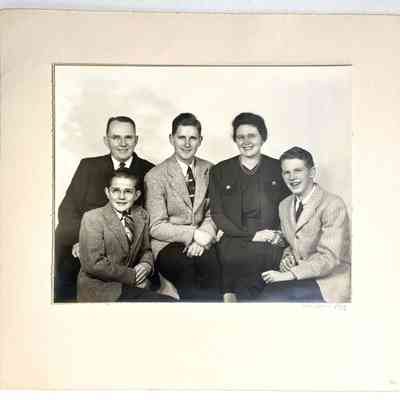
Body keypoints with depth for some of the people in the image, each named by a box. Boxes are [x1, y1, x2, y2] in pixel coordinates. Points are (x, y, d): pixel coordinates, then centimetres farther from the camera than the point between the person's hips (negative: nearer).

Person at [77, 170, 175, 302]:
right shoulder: (93, 218, -10)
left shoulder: (141, 216, 8)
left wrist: (146, 264, -5)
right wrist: (132, 276, -15)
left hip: (128, 285, 6)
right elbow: (94, 264, -16)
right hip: (100, 290, -6)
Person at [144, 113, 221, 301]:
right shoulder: (155, 176, -3)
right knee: (187, 268, -32)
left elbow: (212, 215, 9)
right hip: (167, 244, -2)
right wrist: (193, 234, -16)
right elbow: (156, 227, -6)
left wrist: (203, 237, -11)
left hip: (200, 242, 3)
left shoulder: (209, 170, 9)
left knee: (214, 263, -29)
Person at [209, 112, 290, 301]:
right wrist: (251, 234, -7)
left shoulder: (279, 169, 13)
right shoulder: (220, 171, 12)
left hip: (271, 243, 1)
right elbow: (217, 214, 5)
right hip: (234, 240, -1)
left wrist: (280, 235, -9)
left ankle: (235, 295, -12)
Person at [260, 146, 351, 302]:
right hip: (301, 276, 6)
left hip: (332, 279, -6)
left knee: (273, 295, -25)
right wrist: (287, 257, -3)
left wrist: (290, 274, -25)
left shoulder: (333, 205, -13)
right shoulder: (284, 206, 9)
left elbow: (328, 257, -19)